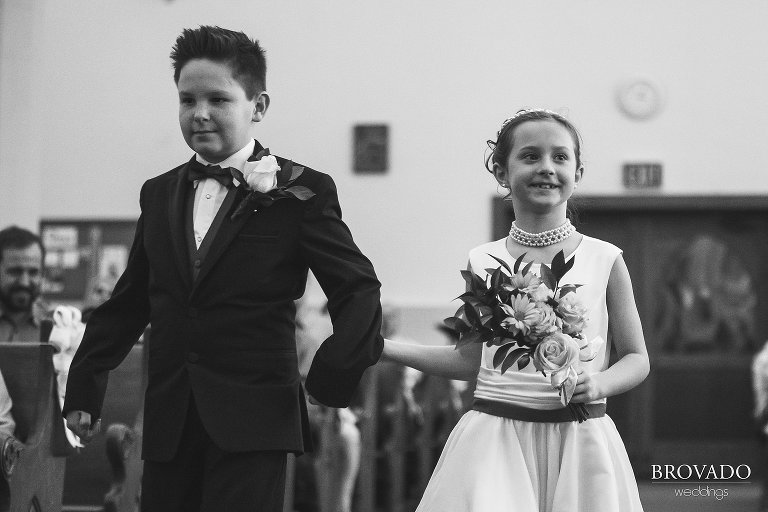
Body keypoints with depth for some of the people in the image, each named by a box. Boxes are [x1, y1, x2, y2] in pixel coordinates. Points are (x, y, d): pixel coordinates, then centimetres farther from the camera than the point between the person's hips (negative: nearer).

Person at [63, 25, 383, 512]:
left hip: (253, 426, -4)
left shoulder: (301, 192, 0)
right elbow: (128, 303, 20)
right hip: (169, 427, 5)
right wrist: (85, 387, 17)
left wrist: (332, 375, -16)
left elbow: (359, 291, -2)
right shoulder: (159, 194, 14)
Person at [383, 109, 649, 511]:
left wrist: (600, 383, -12)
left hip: (579, 439, 0)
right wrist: (381, 347, 10)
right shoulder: (484, 262, 5)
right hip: (495, 437, 0)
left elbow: (636, 359, 8)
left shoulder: (604, 260, 1)